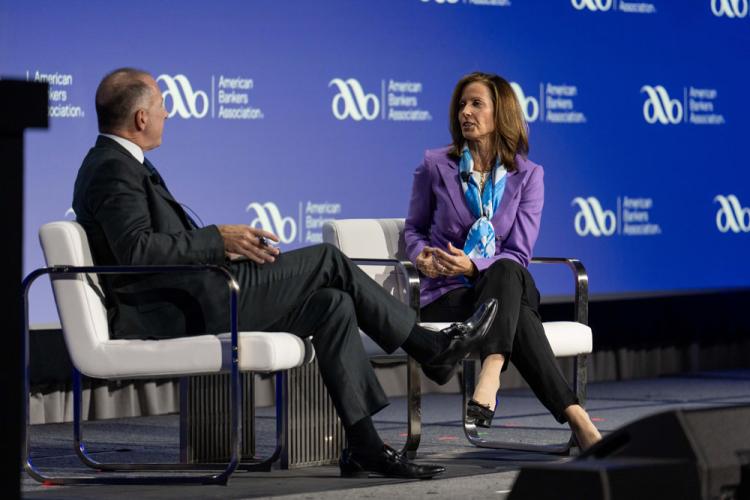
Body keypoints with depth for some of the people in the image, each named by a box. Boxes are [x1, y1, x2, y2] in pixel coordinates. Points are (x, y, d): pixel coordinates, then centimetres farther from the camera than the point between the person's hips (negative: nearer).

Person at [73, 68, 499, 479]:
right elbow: (137, 249, -26)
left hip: (183, 307, 10)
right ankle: (431, 346, 5)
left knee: (331, 305, 2)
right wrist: (218, 239, -19)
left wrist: (220, 245, 9)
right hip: (172, 314, -10)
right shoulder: (112, 170, -13)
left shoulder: (117, 164, 21)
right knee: (327, 261, -9)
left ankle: (364, 447, -2)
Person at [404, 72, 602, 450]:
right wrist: (421, 254, -9)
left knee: (506, 272, -40)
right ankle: (573, 414, -48)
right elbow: (414, 227, 17)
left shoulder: (527, 175, 3)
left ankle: (490, 373, -58)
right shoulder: (434, 166, 4)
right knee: (519, 319, -36)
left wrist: (473, 265, -23)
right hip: (446, 294, -1)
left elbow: (518, 255, -2)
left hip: (501, 288, 1)